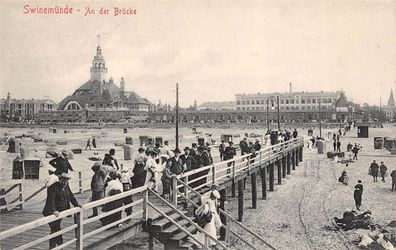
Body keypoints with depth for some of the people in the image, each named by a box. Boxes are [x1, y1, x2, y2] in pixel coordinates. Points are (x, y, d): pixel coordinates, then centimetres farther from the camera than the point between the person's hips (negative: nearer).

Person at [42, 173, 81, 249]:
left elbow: (71, 196, 19)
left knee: (57, 229, 17)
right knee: (55, 229, -5)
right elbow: (51, 200, -29)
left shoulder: (66, 187, 7)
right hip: (51, 213, -7)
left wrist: (77, 204, 11)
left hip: (60, 212, 7)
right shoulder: (53, 187, -19)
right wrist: (53, 210, -39)